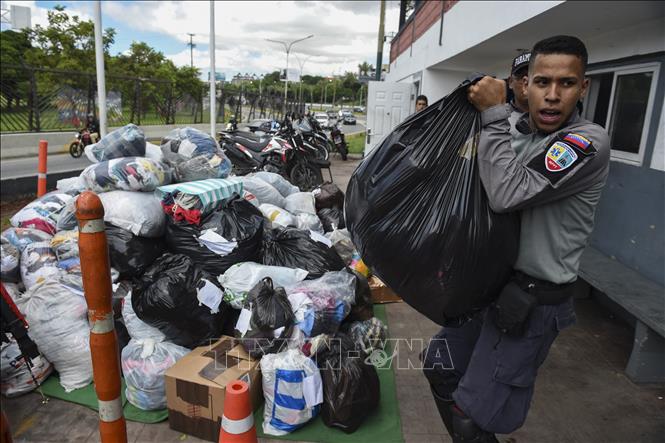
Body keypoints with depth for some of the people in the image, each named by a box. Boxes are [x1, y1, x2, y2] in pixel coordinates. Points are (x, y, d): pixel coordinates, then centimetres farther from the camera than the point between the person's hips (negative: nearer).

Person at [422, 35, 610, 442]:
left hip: (533, 300, -7)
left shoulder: (589, 141, -17)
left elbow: (508, 194, -30)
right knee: (440, 368, 19)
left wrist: (494, 114, -23)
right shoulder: (515, 130, 6)